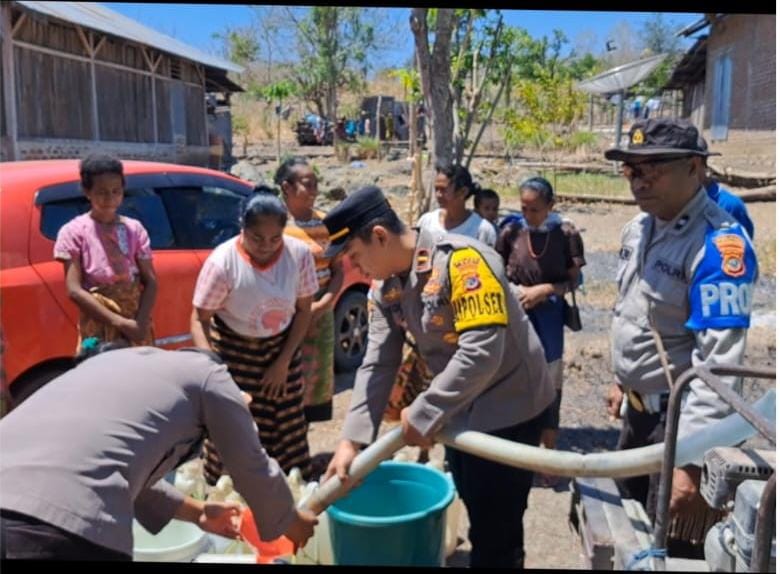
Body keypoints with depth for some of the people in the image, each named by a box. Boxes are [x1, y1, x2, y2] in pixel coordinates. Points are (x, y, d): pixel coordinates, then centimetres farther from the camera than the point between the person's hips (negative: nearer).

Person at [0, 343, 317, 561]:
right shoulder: (208, 373, 13)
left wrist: (197, 511, 51)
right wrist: (292, 521, 39)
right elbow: (253, 471, 20)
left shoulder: (117, 360, 31)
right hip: (63, 529, -7)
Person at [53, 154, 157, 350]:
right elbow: (74, 290, -10)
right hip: (98, 332, -3)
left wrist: (141, 323, -14)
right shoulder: (74, 231, -4)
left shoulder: (134, 229, 5)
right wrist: (120, 322, -16)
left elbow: (150, 282, 3)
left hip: (137, 327, 3)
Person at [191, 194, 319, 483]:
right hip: (233, 350, -2)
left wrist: (284, 362, -8)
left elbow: (303, 310, -5)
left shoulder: (299, 254, -17)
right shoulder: (223, 261, -25)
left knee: (287, 425, 6)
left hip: (281, 346, 3)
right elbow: (199, 319, -17)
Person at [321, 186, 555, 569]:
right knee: (479, 520, 23)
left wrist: (423, 414, -23)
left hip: (508, 410, -8)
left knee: (496, 533, 2)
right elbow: (377, 364, -1)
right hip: (458, 412, 8)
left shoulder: (461, 260, -26)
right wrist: (351, 439, -8)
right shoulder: (386, 288, 0)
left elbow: (482, 352, -32)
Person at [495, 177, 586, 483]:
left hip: (548, 318, 0)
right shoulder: (511, 232, -6)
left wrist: (544, 289, -16)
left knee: (549, 386, 9)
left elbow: (572, 280, -2)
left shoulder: (567, 233, -7)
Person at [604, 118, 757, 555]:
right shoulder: (639, 228, 3)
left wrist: (691, 460, -31)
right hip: (638, 408, 8)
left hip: (682, 417, -8)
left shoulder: (719, 245, -25)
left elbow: (719, 363, -30)